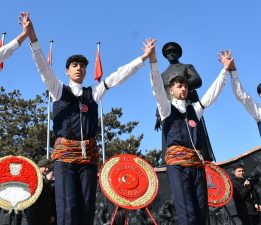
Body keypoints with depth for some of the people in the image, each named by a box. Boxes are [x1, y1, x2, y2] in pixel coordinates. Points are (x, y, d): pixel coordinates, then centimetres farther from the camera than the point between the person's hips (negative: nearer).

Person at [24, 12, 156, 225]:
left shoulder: (94, 92, 15)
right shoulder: (59, 90, 12)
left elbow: (119, 75, 11)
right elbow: (43, 67, -2)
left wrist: (144, 57, 7)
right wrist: (32, 37, -15)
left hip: (89, 154, 2)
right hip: (65, 153, -2)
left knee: (87, 207, 0)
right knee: (68, 207, -11)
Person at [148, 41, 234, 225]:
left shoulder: (195, 109, 26)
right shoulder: (166, 108, 15)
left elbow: (213, 92, 23)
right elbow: (157, 88, 1)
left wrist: (226, 69, 18)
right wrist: (153, 61, -11)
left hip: (197, 162, 5)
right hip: (177, 162, -5)